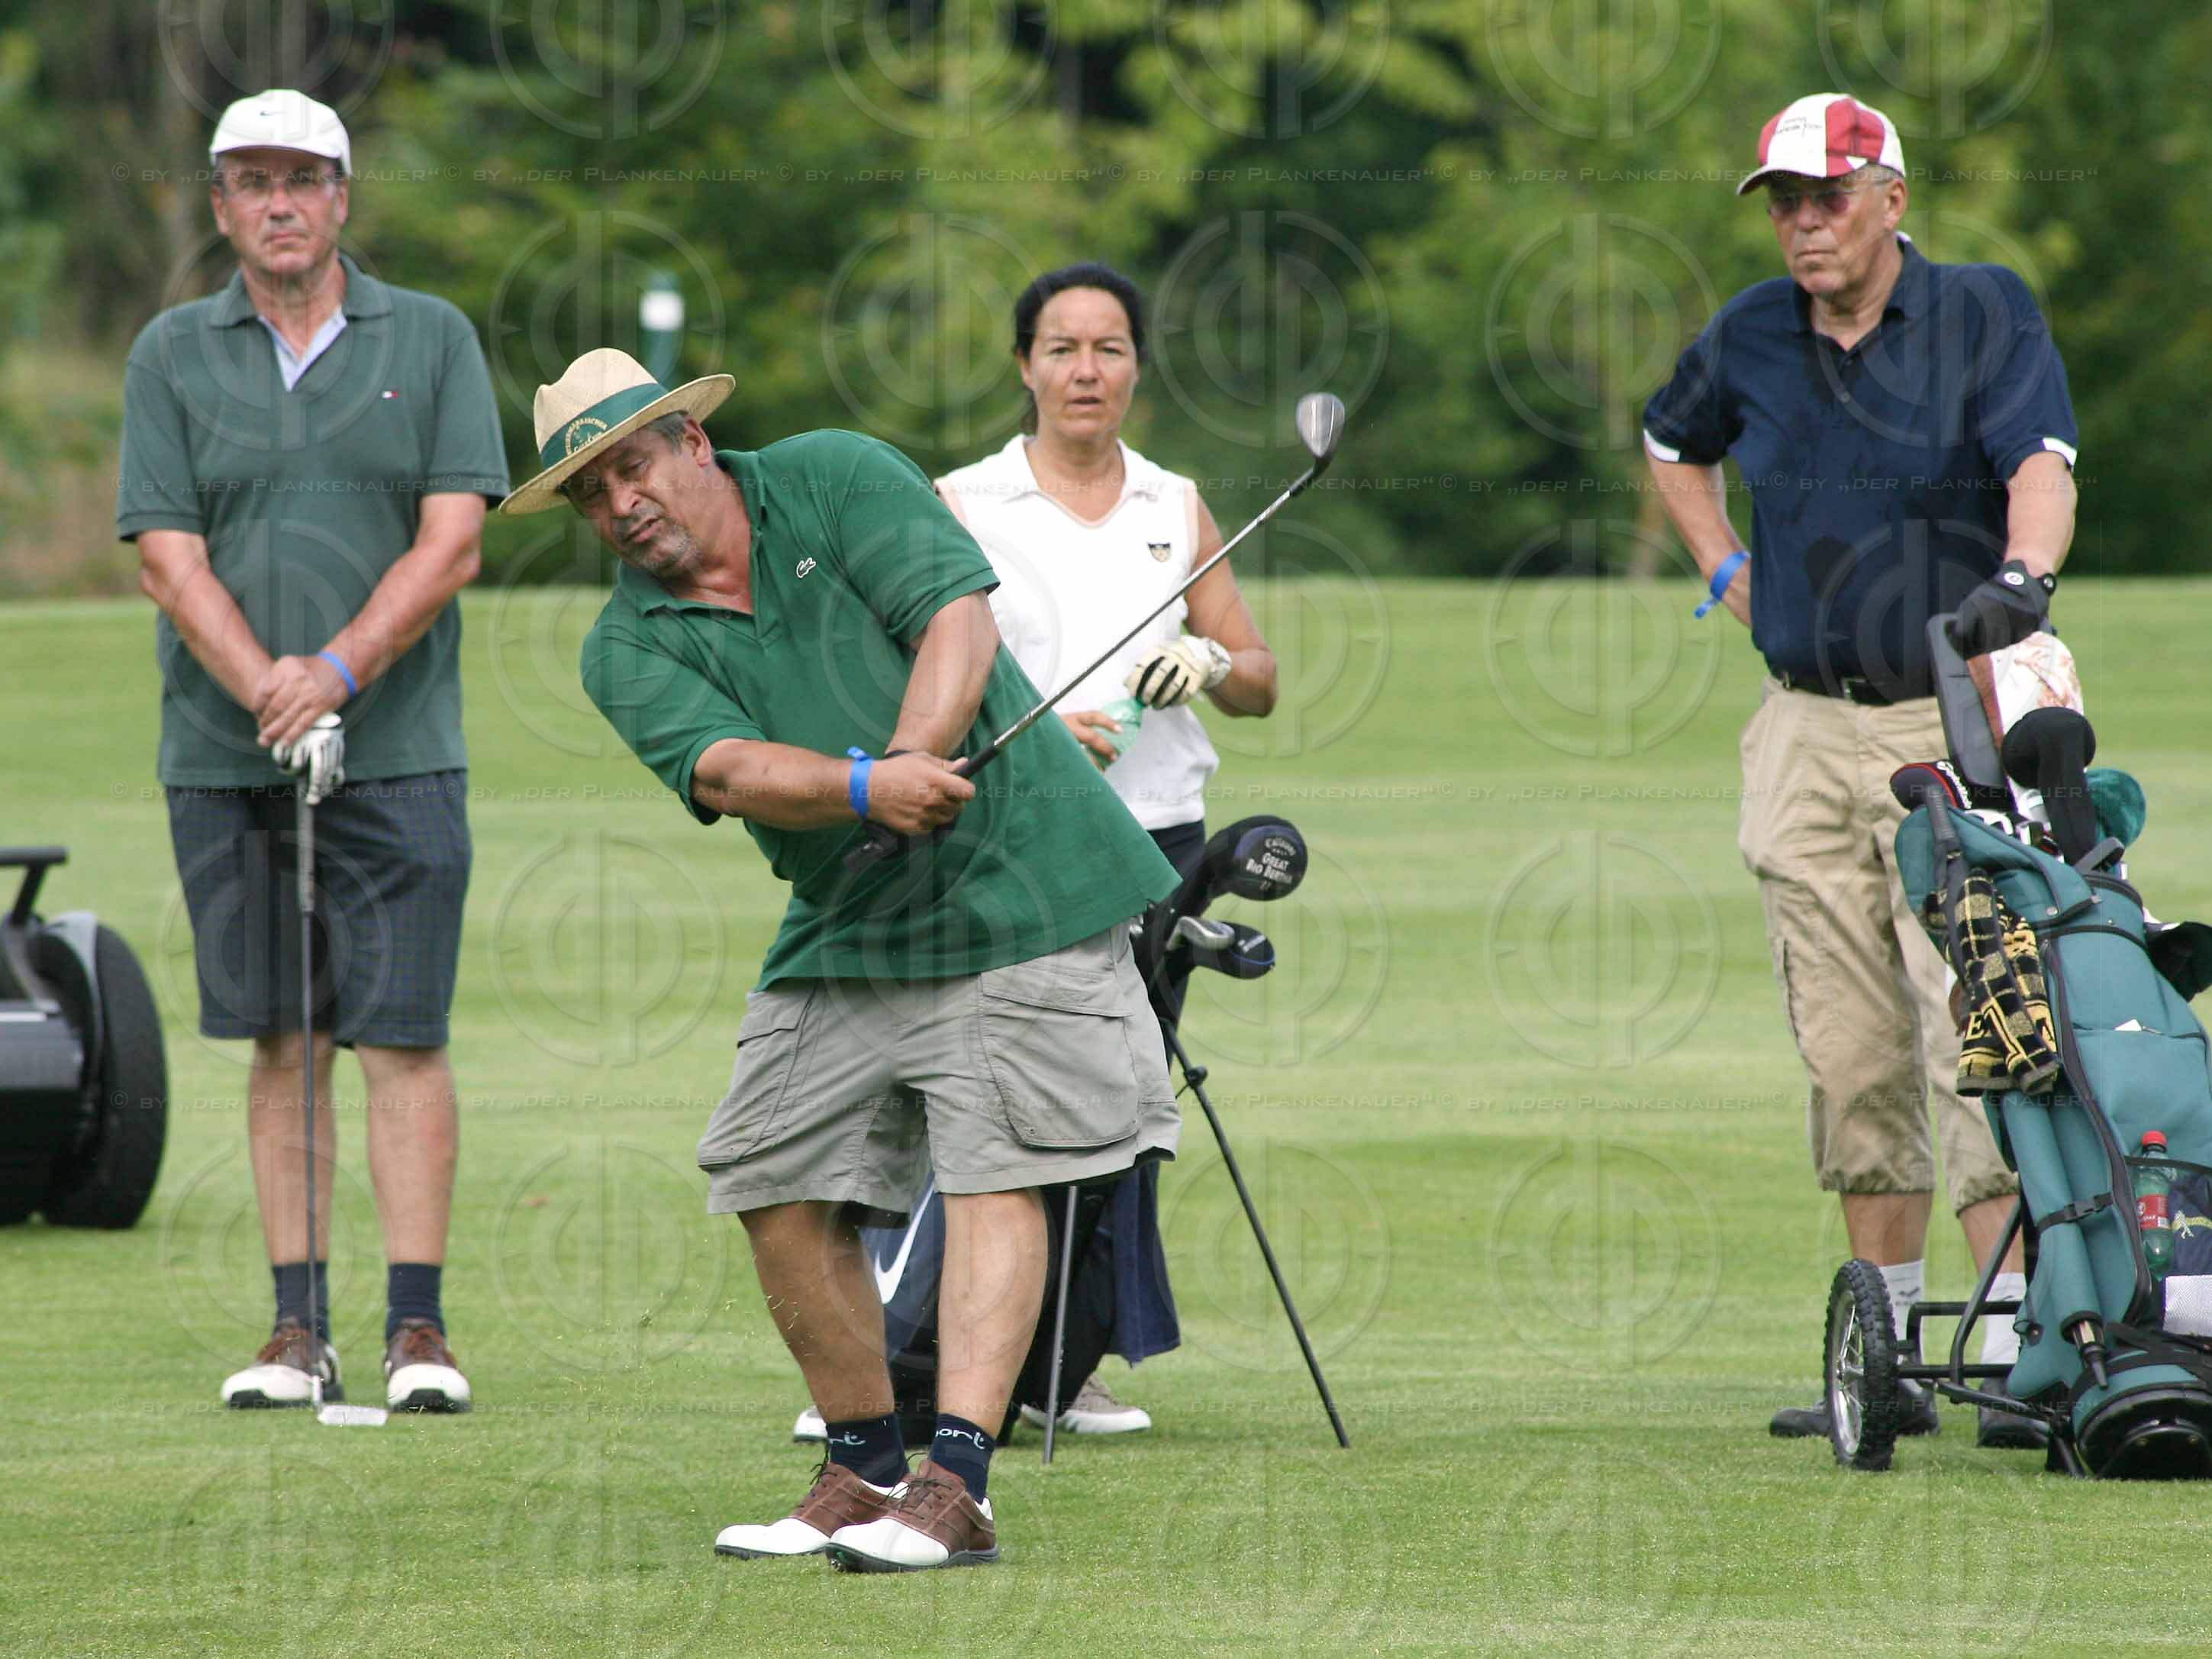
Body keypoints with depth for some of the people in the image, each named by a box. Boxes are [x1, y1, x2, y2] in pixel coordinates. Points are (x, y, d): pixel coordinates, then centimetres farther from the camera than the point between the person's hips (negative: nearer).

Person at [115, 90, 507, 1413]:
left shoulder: (432, 340, 5)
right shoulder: (173, 354, 7)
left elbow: (452, 545, -2)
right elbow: (170, 558, -1)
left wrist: (335, 673, -14)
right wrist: (269, 694, -14)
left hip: (398, 747, -1)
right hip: (225, 757, 1)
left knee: (402, 1038, -6)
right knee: (282, 1043, 4)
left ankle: (418, 1325, -5)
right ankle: (299, 1326, 7)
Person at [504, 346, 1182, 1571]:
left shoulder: (835, 480, -4)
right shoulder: (629, 646, 1)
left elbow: (959, 611, -15)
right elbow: (723, 769, -16)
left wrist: (918, 756, -30)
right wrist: (868, 787, -34)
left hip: (1011, 884, -5)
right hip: (839, 931, 5)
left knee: (993, 1180, -12)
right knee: (781, 1194, 1)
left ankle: (957, 1485, -18)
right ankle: (867, 1471, 17)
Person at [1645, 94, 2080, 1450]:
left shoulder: (1984, 314, -4)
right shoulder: (1752, 339, 9)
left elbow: (2042, 466, -20)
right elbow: (1673, 441, 30)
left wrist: (2021, 576, -40)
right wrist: (1725, 567, 15)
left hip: (1957, 726, -5)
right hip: (1809, 734, 5)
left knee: (1977, 1034, -13)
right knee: (1852, 1055, 6)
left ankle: (2016, 1358, -17)